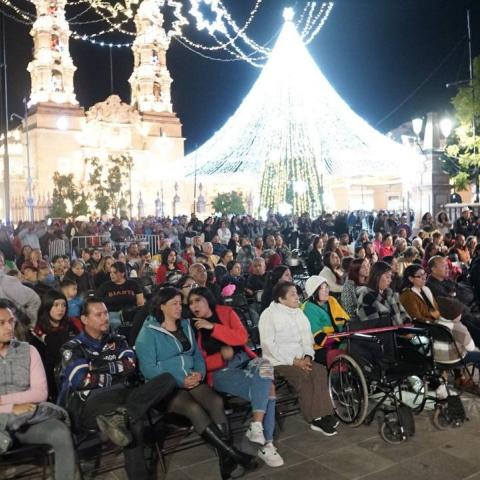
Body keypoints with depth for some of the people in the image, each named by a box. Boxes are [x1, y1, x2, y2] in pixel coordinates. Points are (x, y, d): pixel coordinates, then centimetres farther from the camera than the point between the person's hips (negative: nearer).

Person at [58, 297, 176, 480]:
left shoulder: (117, 341, 20)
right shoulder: (73, 348, 5)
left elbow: (131, 365, 2)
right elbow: (82, 380, -11)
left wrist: (100, 367, -5)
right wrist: (116, 377, -3)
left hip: (117, 401, 6)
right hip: (85, 406, -6)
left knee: (167, 380, -23)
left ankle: (119, 417, -37)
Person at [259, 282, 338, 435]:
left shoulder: (298, 313, 13)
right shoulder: (269, 315, -9)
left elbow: (307, 337, 13)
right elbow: (269, 345, -16)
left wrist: (307, 357, -8)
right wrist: (293, 361, -19)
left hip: (299, 359, 6)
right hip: (279, 361, -6)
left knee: (320, 370, -20)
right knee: (302, 376, -28)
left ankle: (323, 414, -18)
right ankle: (315, 418, -16)